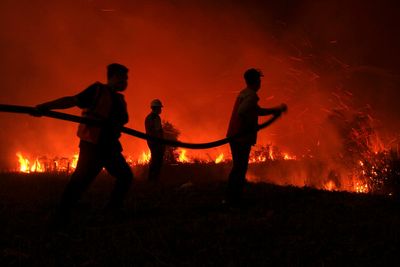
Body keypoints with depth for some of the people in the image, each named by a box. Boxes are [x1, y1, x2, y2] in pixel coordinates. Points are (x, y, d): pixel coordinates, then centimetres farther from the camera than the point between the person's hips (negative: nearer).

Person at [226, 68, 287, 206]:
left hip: (235, 136, 10)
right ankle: (234, 199, 1)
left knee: (238, 167, 17)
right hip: (242, 137, -10)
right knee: (240, 168, -4)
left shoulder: (244, 93, 16)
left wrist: (276, 110, 23)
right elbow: (242, 112, -31)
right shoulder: (251, 95, -15)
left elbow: (257, 111, 27)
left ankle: (232, 198, 23)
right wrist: (251, 126, -18)